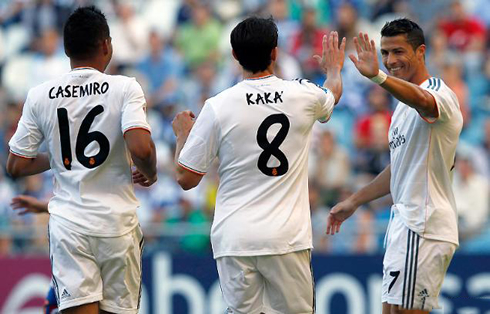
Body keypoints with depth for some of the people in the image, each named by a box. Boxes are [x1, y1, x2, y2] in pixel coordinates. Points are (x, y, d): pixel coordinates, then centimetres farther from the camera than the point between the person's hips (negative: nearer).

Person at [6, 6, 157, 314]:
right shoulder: (124, 88, -6)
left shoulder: (40, 96, 2)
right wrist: (150, 173, 3)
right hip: (117, 222, -1)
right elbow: (141, 149, -19)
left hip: (68, 222, 1)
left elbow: (16, 167, 5)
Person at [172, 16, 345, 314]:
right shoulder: (304, 96, 1)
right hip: (288, 238, 1)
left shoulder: (218, 107, -6)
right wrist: (334, 68, 53)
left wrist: (183, 133, 20)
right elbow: (333, 93, 29)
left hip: (235, 241, -1)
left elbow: (186, 179, 1)